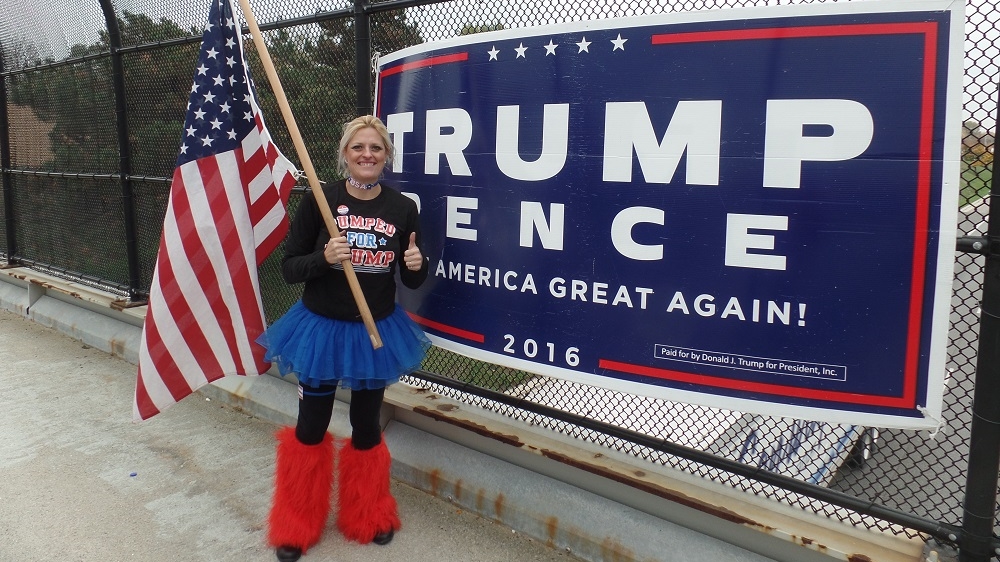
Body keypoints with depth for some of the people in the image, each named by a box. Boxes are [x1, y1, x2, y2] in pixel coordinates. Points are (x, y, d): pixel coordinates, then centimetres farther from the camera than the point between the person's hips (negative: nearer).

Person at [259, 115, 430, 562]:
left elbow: (412, 281, 4)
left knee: (366, 425, 15)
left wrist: (417, 265, -19)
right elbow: (289, 268, -8)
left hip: (377, 332, 2)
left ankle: (367, 517, 38)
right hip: (321, 327, -1)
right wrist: (324, 257, -26)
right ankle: (296, 526, 31)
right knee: (311, 427, 9)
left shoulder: (402, 209, -5)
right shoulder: (319, 201, -11)